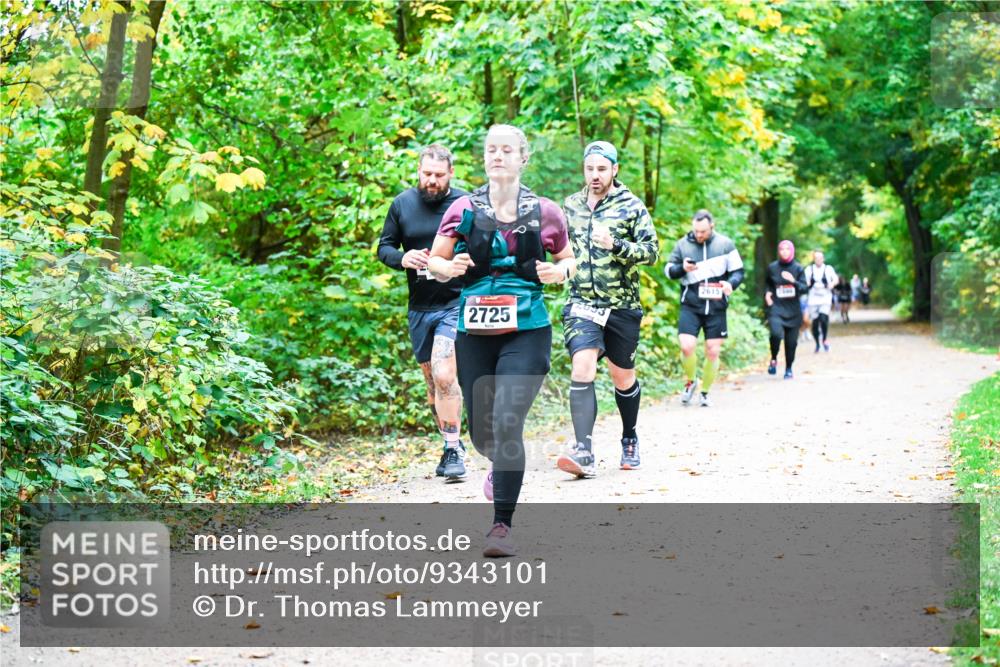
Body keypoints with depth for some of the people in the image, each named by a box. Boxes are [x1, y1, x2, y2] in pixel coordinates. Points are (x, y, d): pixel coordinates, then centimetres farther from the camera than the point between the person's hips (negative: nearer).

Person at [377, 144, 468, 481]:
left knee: (444, 376, -20)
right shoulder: (402, 204, 5)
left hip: (456, 304, -5)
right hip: (419, 307, 5)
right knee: (433, 382, 12)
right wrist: (402, 258, -13)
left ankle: (453, 449, -13)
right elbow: (384, 247, 9)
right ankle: (453, 446, 26)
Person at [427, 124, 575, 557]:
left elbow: (568, 259, 15)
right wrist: (450, 266, -13)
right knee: (481, 431, 10)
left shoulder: (544, 213, 2)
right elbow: (435, 261, 10)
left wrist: (560, 271, -7)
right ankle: (503, 468, 48)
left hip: (527, 331, -2)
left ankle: (502, 525, -8)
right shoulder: (463, 210, 3)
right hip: (474, 332, 2)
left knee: (507, 424, -16)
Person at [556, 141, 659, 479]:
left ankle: (630, 440, 36)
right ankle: (583, 453, -24)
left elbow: (651, 250, -9)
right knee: (582, 369, -19)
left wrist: (615, 245, -23)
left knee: (623, 376, 12)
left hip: (622, 306, -1)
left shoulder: (632, 206, -1)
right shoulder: (571, 205, 10)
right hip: (581, 304, 1)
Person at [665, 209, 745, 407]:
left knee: (713, 352, 3)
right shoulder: (683, 244, 2)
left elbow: (738, 271, 6)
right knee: (687, 347, -15)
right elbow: (669, 269, 8)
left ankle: (704, 391, 21)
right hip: (691, 306, 0)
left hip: (716, 308, 1)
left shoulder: (725, 244, 1)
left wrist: (731, 283, -16)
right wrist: (682, 268, -14)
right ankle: (690, 382, 12)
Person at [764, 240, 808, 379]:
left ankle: (788, 369, 24)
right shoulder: (772, 267, 2)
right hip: (776, 308, -1)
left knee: (791, 341, 3)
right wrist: (767, 293, -1)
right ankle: (773, 359, 1)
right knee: (776, 333, -25)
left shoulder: (798, 268, 1)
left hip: (793, 310, 1)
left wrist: (794, 281, -20)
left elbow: (805, 288, -2)